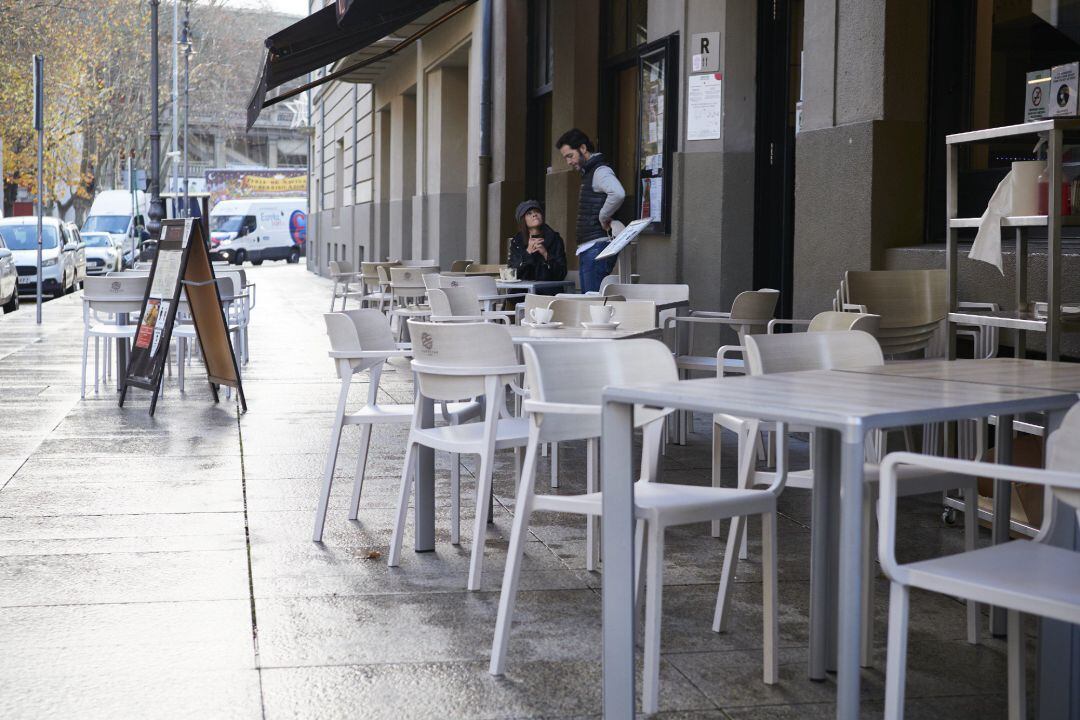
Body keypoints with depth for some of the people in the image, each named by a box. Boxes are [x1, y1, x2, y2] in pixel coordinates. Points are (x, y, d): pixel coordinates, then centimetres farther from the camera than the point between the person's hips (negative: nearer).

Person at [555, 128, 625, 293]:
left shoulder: (601, 171, -10)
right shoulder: (588, 173, 21)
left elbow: (618, 194, -30)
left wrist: (603, 218, -18)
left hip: (597, 246, -10)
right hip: (586, 249, 10)